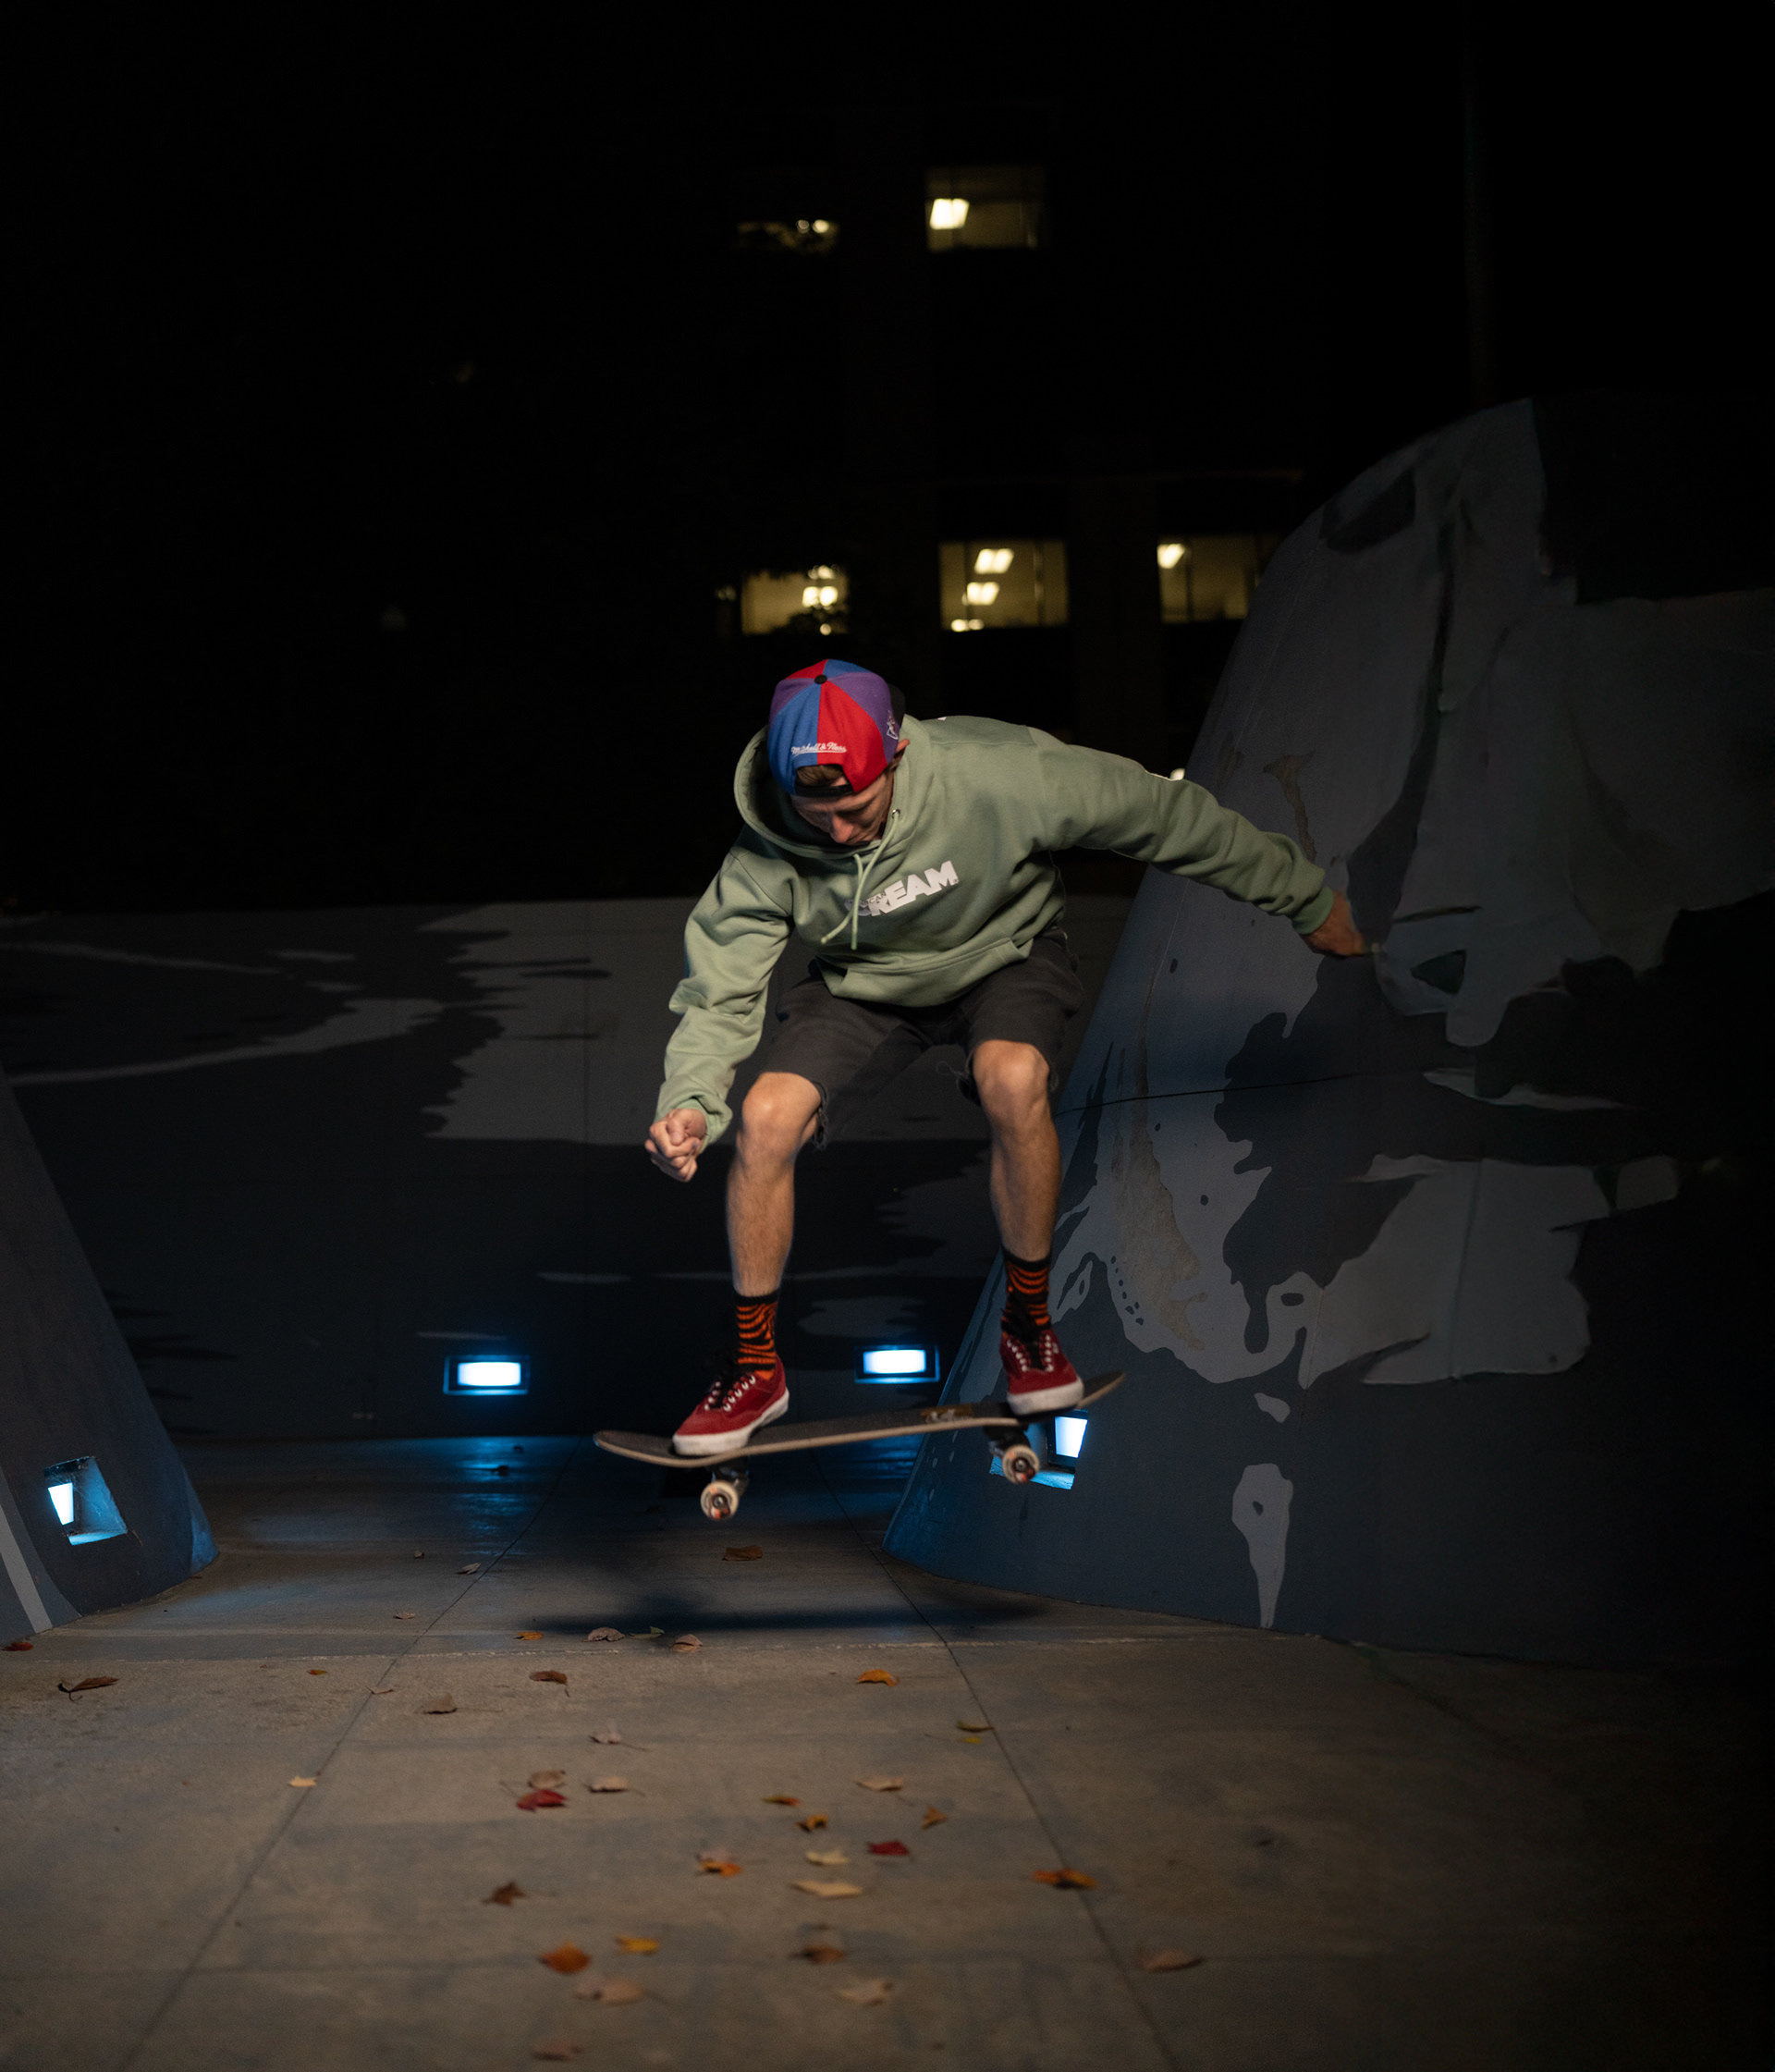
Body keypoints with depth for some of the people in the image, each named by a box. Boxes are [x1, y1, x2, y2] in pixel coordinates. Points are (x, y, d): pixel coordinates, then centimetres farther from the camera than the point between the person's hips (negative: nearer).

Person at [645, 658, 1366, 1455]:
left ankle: (1028, 1321, -10)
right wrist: (689, 1102, -39)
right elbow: (720, 992, -18)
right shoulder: (766, 858, -25)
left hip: (1003, 955, -2)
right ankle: (755, 1369, -1)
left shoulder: (995, 775, -33)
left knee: (1012, 1079, -35)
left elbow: (1159, 813, -21)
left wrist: (1304, 896, -11)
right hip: (865, 983, 2)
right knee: (767, 1115, -21)